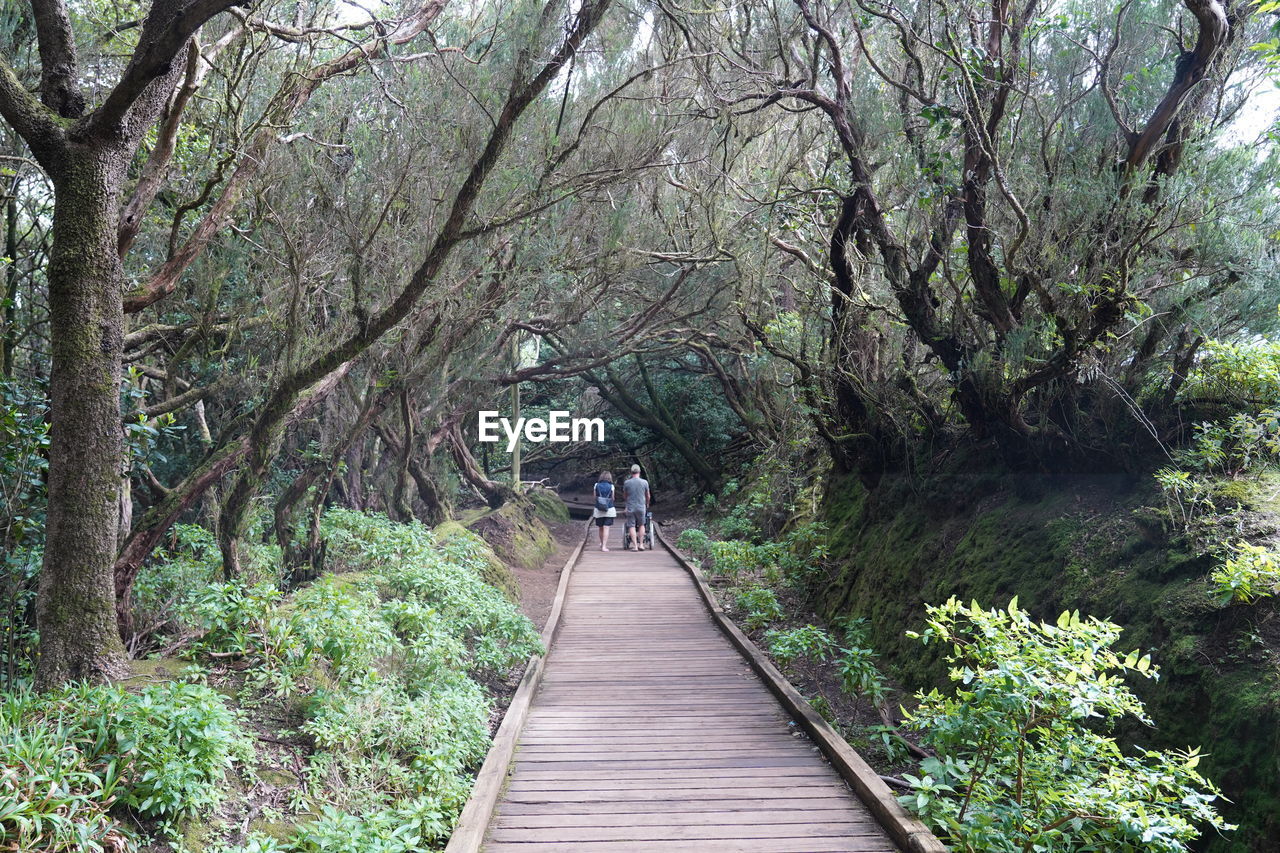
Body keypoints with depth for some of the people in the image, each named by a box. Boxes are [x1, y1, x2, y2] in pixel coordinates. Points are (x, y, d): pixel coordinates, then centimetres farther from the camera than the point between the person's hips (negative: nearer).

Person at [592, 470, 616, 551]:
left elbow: (595, 497, 4)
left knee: (600, 528, 15)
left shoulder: (597, 485, 0)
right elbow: (612, 498, 1)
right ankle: (604, 546, -9)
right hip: (609, 510, -2)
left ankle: (602, 544, 30)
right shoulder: (611, 486, -4)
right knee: (606, 528, -3)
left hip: (598, 510, 2)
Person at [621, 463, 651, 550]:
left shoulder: (627, 483, -5)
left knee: (631, 526, 4)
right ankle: (641, 544, 12)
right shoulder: (644, 482, -4)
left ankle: (635, 546, -2)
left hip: (630, 508, -1)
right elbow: (648, 496, 8)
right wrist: (647, 504, 27)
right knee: (641, 525, 16)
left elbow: (624, 496, 9)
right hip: (641, 507, 1)